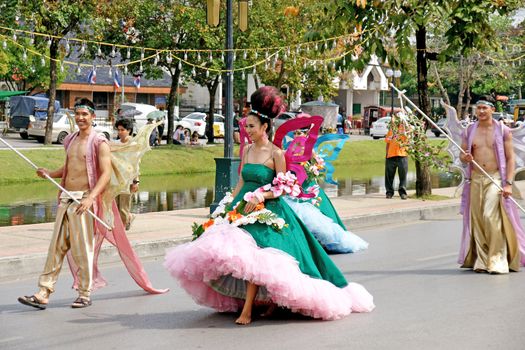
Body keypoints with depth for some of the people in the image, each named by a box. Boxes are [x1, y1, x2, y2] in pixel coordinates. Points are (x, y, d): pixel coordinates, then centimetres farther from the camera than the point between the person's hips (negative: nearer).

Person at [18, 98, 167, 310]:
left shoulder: (99, 143, -6)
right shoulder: (70, 141, 16)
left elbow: (106, 174, -13)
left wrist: (91, 197, -25)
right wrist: (50, 174, 10)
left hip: (84, 200, -6)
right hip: (66, 199, 6)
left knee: (82, 248, -3)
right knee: (56, 247, 3)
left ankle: (85, 294, 9)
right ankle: (43, 294, 2)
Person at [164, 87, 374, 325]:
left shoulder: (276, 154, -7)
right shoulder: (247, 150, 12)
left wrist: (260, 197, -18)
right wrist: (229, 204, 9)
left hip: (268, 212, -6)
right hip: (244, 209, 6)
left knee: (253, 257, -17)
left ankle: (247, 310, -15)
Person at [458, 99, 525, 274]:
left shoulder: (503, 130, 1)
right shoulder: (469, 131, 10)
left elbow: (510, 158, 0)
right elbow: (462, 155, 16)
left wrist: (508, 183, -9)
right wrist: (465, 158, -9)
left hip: (495, 178, -3)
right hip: (475, 179, 4)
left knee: (491, 217, -16)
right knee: (477, 219, 1)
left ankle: (497, 261, -10)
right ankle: (481, 260, 9)